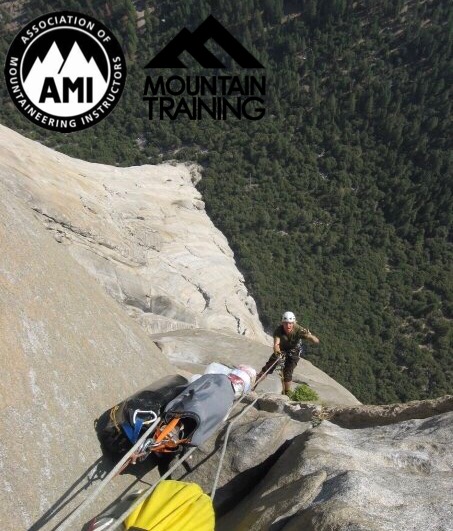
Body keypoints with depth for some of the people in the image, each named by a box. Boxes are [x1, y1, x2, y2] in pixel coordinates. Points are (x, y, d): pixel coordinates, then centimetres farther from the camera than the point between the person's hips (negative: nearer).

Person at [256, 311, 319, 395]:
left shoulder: (299, 330, -34)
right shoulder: (279, 330, -32)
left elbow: (316, 341, -38)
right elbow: (276, 344, -43)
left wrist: (309, 335, -59)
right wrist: (277, 352, -66)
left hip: (294, 351, -1)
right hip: (282, 349, 1)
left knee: (287, 373, -13)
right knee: (268, 368, -8)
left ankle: (287, 394, 10)